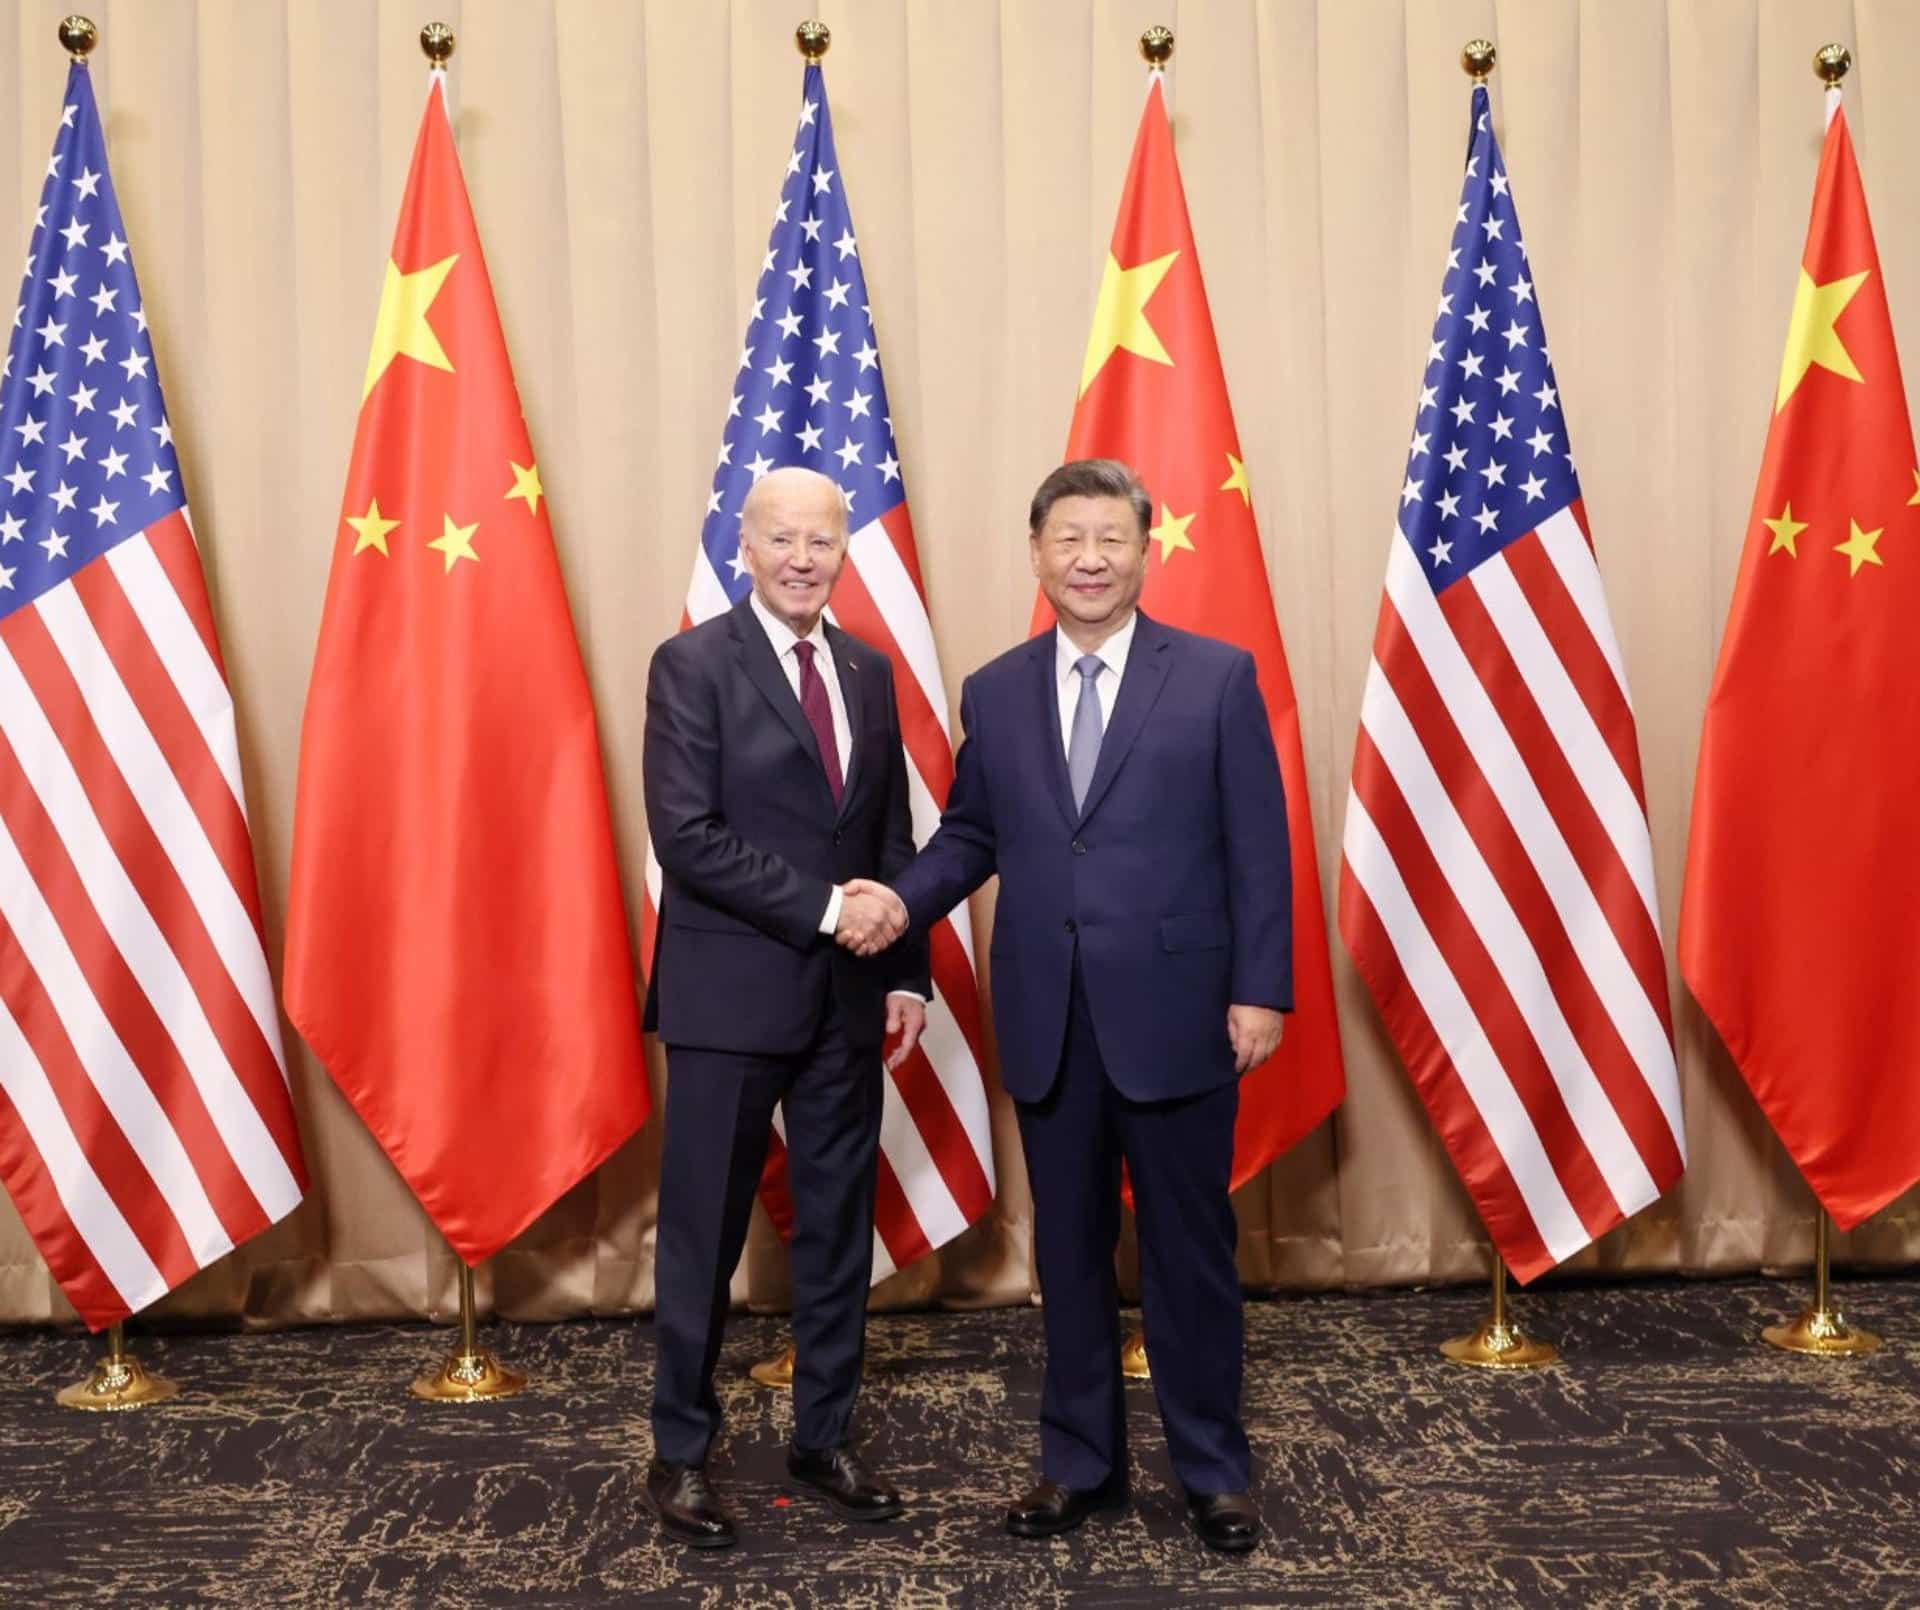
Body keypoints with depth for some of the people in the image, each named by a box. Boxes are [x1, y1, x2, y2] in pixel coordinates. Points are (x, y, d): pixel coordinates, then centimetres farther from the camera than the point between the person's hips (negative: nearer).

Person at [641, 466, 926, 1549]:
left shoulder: (871, 672, 10)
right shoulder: (694, 665, -7)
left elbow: (894, 836, 11)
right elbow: (686, 836, -16)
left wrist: (908, 971, 4)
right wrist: (823, 907, -18)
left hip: (848, 994, 5)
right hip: (731, 993, -5)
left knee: (841, 1225, 12)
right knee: (706, 1233, 5)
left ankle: (826, 1437, 27)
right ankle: (681, 1454, 21)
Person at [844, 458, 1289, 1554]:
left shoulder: (1218, 677, -3)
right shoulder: (995, 693, 7)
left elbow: (1258, 848, -4)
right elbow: (972, 836, 12)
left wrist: (1261, 990, -9)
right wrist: (904, 901, -6)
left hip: (1175, 1012, -3)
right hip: (1048, 1020, 3)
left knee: (1190, 1246, 8)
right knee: (1070, 1247, 14)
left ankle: (1214, 1471, 25)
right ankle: (1083, 1462, 29)